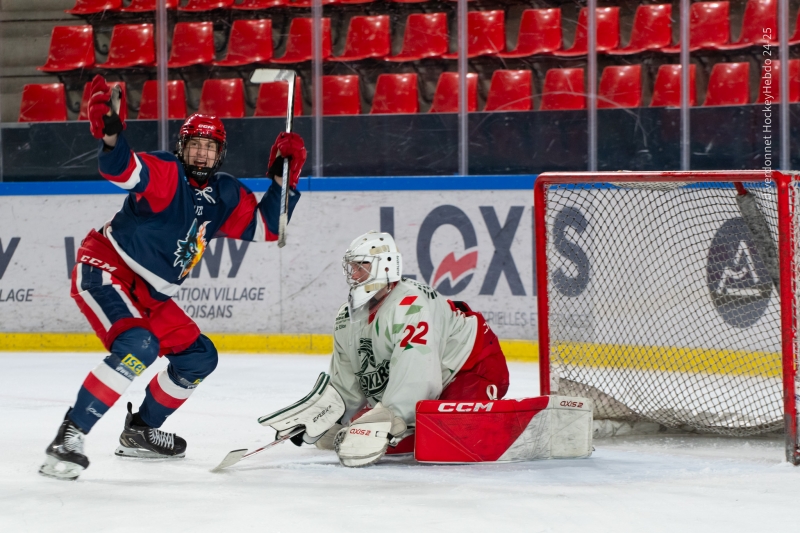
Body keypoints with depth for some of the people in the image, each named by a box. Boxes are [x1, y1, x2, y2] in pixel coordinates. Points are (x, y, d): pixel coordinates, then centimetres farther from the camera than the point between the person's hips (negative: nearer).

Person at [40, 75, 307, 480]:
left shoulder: (226, 196, 7)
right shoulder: (166, 174, -15)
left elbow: (267, 228, 13)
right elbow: (121, 169, -34)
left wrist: (283, 180, 2)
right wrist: (110, 136, -54)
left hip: (149, 295, 9)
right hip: (104, 272, -9)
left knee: (199, 357, 13)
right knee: (138, 347, -31)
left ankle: (141, 431, 28)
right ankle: (69, 437, -30)